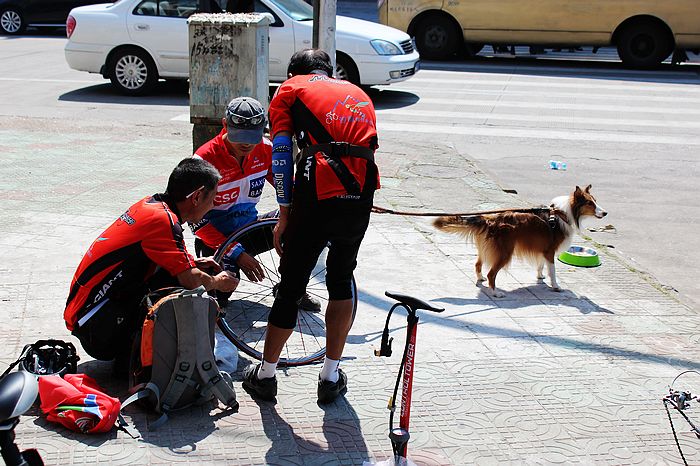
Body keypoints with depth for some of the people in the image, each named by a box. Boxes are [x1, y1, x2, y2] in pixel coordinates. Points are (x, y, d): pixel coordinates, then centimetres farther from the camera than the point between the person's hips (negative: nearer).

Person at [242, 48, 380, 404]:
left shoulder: (289, 90, 17)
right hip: (361, 197, 4)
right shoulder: (357, 93, 31)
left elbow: (281, 155, 7)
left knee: (291, 285, 9)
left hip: (318, 194, -4)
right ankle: (330, 378, 26)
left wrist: (285, 216, 9)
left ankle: (266, 375, 23)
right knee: (341, 281, 21)